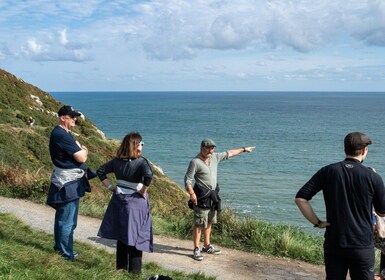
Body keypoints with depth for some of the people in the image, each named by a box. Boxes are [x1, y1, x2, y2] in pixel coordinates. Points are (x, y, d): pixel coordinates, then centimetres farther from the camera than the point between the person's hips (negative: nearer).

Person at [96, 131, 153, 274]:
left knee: (121, 233, 16)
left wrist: (110, 187, 7)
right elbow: (148, 175, -32)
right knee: (135, 235, 4)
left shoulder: (117, 161, 2)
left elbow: (100, 171, 6)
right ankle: (134, 270, 10)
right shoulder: (141, 161, -15)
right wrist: (143, 191, -18)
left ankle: (121, 266, 27)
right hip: (136, 201, -5)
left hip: (119, 199, 5)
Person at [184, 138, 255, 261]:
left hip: (212, 196, 8)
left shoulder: (215, 157, 7)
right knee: (199, 224, -5)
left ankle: (207, 246, 29)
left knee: (209, 223, 16)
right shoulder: (195, 162, -14)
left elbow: (229, 153, 21)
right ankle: (196, 250, 2)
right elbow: (187, 179, -15)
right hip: (201, 197, -8)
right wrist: (192, 193, -27)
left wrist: (244, 149, 28)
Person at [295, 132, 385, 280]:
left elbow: (300, 198, -9)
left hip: (333, 244, 2)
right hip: (362, 246, -2)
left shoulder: (327, 171, -4)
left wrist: (317, 222, -2)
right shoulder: (373, 177, -8)